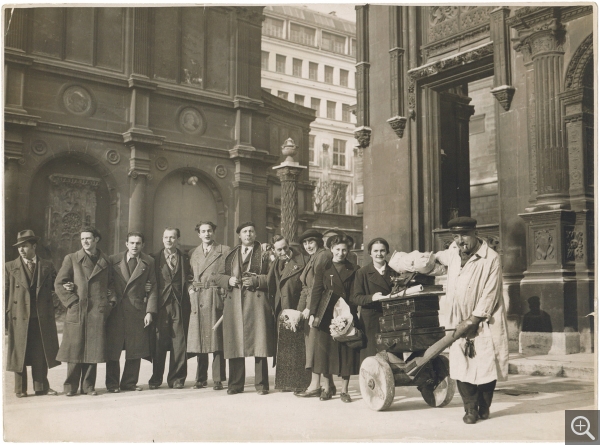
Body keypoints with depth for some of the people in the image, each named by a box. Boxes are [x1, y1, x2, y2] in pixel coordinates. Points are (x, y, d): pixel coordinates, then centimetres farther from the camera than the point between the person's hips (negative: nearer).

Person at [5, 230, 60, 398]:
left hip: (42, 318, 1)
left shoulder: (47, 266, 9)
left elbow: (54, 288, 15)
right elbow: (5, 293, 5)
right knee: (19, 354, 4)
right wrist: (4, 317, -1)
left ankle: (41, 387, 14)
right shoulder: (10, 267, 6)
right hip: (18, 317, -1)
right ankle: (20, 389, 14)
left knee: (40, 354, 5)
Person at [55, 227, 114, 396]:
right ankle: (71, 386, 9)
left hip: (98, 312, 1)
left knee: (93, 349, 2)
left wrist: (111, 301, 4)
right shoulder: (71, 259, 8)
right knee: (75, 349, -1)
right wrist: (72, 302, -4)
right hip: (76, 312, -1)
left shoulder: (105, 260, 13)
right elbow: (59, 284, 5)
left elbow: (111, 283, 19)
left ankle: (89, 386, 12)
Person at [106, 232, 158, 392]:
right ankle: (112, 383, 12)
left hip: (137, 310, 1)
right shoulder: (114, 260, 6)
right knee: (112, 348, 1)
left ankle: (129, 382, 15)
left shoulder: (148, 262, 7)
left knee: (136, 349, 3)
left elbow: (153, 288, 4)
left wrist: (149, 311, -3)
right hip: (116, 311, -1)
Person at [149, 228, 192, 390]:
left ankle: (177, 378, 8)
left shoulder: (185, 259, 11)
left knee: (179, 342, 0)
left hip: (180, 305, 0)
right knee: (158, 342, -1)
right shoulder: (154, 259, 11)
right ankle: (156, 378, 9)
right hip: (161, 304, 0)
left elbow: (189, 281, 10)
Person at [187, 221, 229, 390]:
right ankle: (201, 378, 13)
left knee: (217, 338, -5)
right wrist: (191, 289, 4)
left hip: (217, 299, -4)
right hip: (198, 300, 4)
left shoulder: (225, 251, 4)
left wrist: (226, 292, -8)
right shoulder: (193, 254, 17)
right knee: (199, 338, 4)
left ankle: (218, 379, 0)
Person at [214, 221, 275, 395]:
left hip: (257, 301, -3)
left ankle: (261, 384, 1)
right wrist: (229, 280, -1)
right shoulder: (231, 255, 21)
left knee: (259, 341, -6)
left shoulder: (265, 253, 8)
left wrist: (256, 280, -13)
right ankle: (235, 384, 9)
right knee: (235, 342, 1)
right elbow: (219, 277, 19)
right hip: (234, 302, 3)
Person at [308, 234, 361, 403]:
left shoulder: (354, 270, 8)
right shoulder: (322, 269, 9)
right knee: (326, 350, 2)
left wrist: (351, 313, -11)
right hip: (327, 317, 0)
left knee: (347, 352, 1)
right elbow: (316, 292, 2)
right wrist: (313, 313, -9)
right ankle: (326, 388, 14)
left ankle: (344, 390, 10)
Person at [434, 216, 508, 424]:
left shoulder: (491, 259, -14)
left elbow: (490, 294, -16)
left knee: (486, 366, 0)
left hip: (484, 323, -5)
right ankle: (470, 409, 11)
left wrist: (473, 320, -17)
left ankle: (484, 407, 18)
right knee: (461, 367, 0)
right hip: (458, 321, 5)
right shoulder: (452, 252, 5)